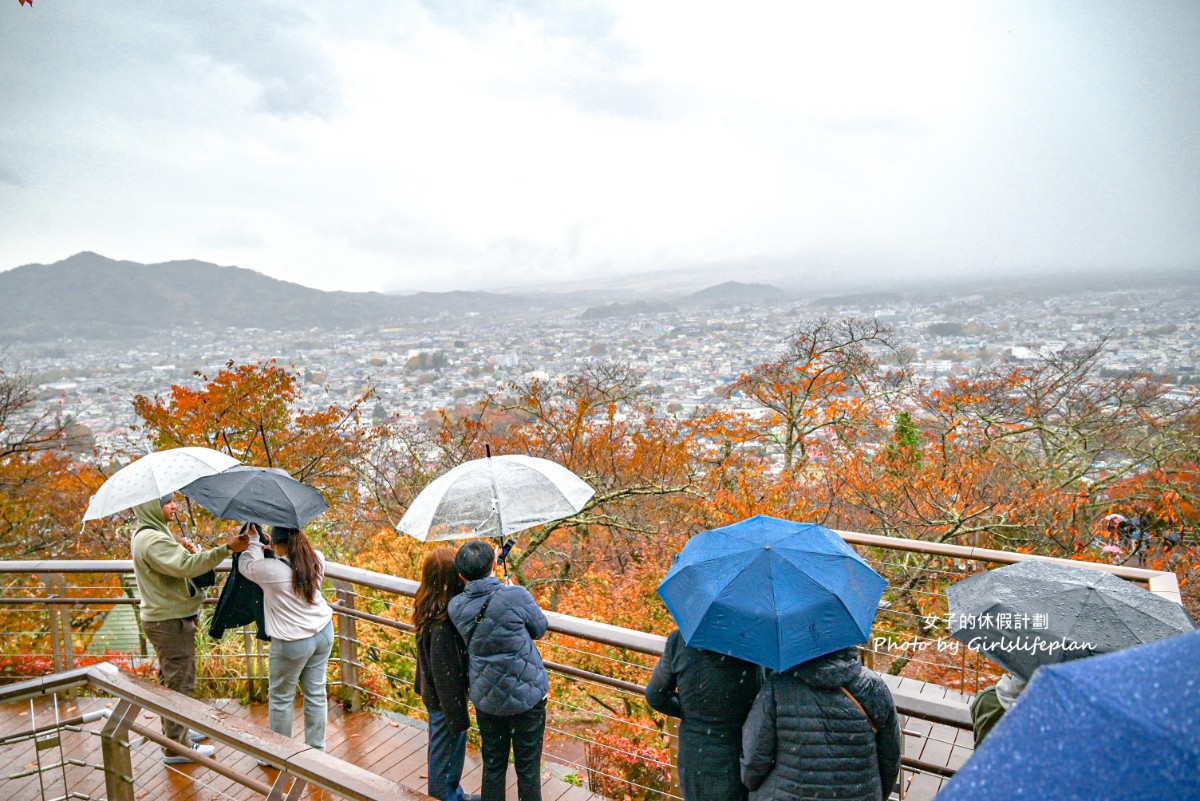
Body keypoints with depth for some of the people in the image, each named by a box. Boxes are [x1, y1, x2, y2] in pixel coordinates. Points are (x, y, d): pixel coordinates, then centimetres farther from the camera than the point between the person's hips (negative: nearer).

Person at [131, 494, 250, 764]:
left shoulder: (149, 534, 9)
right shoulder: (151, 540, -25)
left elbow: (175, 566, 16)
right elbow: (185, 566, -37)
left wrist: (188, 552, -4)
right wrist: (226, 549, -42)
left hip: (164, 618, 11)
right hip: (171, 623, -11)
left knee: (172, 680, 24)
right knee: (180, 684, 1)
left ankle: (175, 730, 40)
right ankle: (177, 747, 13)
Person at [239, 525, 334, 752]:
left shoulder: (271, 570, -23)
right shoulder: (317, 560, -8)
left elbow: (246, 564, -3)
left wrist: (255, 539, 11)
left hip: (292, 643, -5)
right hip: (324, 634, 6)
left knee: (281, 698, 15)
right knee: (316, 694, 16)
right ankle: (317, 749, 28)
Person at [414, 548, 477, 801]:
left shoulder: (430, 609, -8)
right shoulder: (442, 623, -35)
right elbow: (445, 672, -28)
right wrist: (458, 717, -19)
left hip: (434, 693, 9)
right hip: (445, 698, -9)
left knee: (443, 750, 28)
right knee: (447, 753, 14)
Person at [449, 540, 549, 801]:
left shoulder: (456, 607, -12)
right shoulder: (516, 597, -24)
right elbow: (539, 629, -5)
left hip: (486, 699, 3)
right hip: (527, 696, -3)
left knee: (493, 765, 22)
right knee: (528, 768, 14)